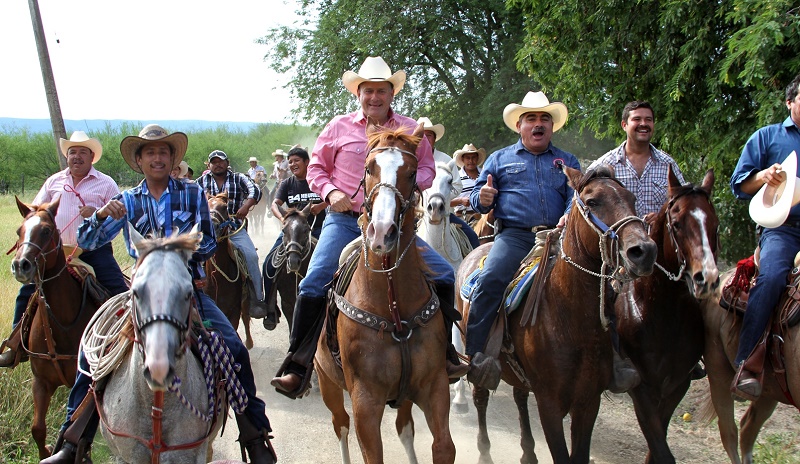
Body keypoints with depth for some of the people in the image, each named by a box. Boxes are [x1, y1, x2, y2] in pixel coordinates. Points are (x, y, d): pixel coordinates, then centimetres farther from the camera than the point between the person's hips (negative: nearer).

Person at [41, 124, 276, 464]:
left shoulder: (193, 193, 5)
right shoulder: (127, 201, 8)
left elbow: (208, 244, 0)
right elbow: (86, 242, 3)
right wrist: (101, 215, -17)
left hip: (188, 288, -1)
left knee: (234, 348, -19)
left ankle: (255, 436, -3)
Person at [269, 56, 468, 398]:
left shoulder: (411, 130, 8)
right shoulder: (339, 127, 5)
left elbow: (427, 170, 13)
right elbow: (316, 167, 11)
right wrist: (330, 192, -9)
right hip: (345, 220, -1)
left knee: (444, 274, -8)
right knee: (313, 285, -17)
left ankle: (442, 352, 9)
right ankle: (298, 366, -5)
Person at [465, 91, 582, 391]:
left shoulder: (567, 161, 22)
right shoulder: (500, 159, 19)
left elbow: (576, 196, 8)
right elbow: (476, 198, 16)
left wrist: (570, 216, -15)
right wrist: (483, 199, -9)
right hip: (514, 235, -1)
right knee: (490, 280, -27)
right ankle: (473, 355, -25)